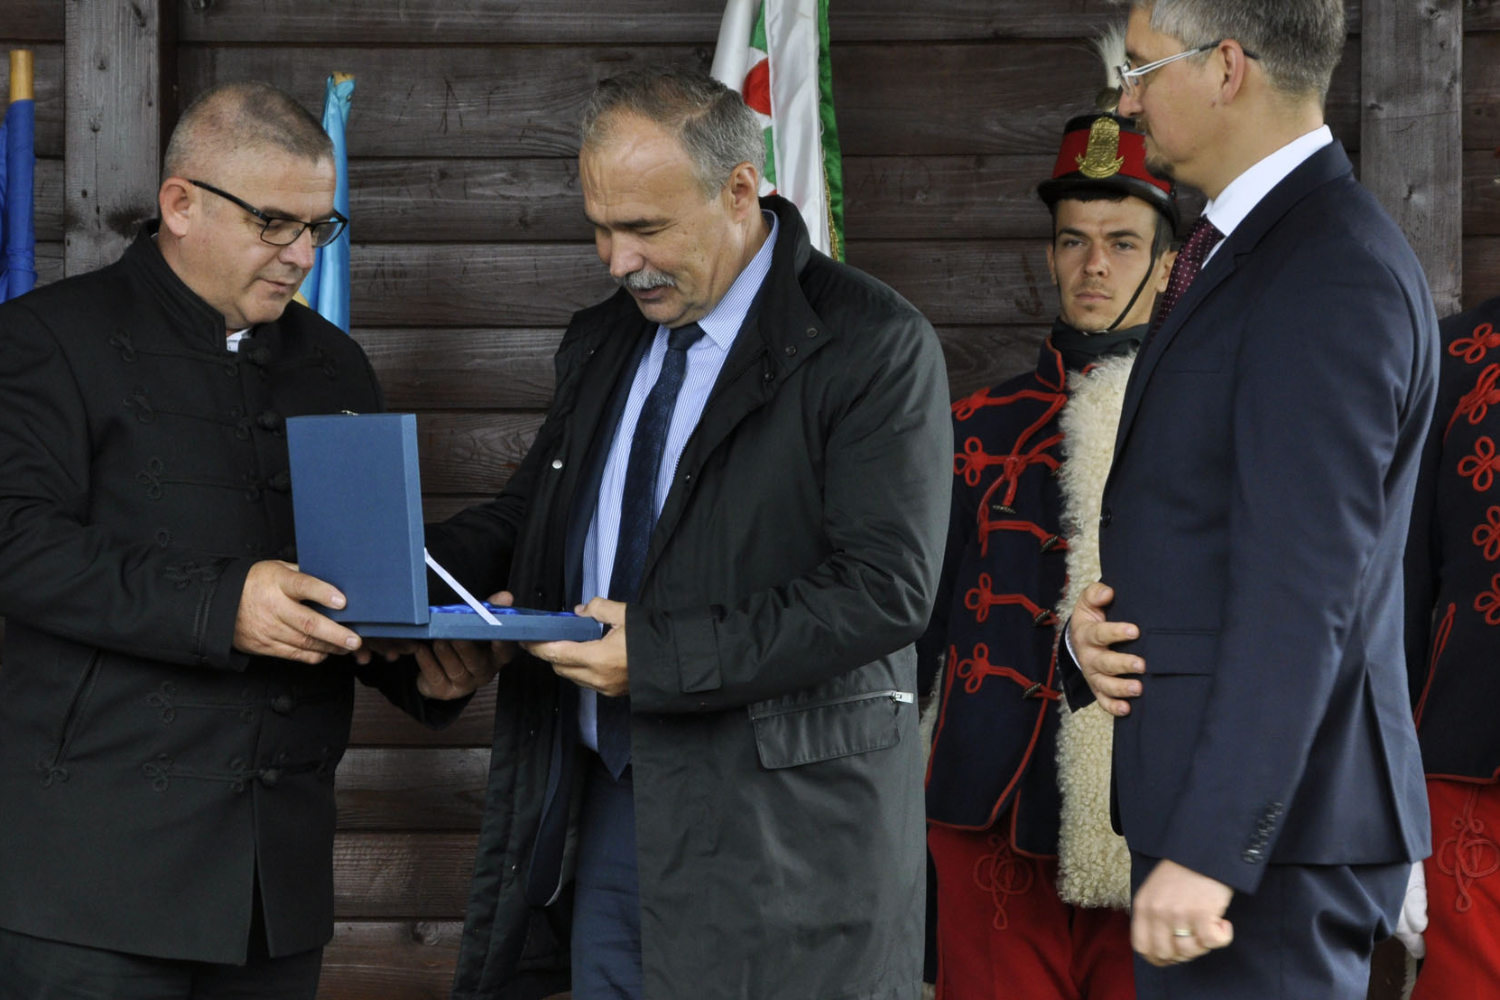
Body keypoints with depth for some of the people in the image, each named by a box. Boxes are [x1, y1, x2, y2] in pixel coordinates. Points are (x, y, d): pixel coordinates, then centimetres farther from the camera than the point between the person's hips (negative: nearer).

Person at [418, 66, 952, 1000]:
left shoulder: (873, 346, -10)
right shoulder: (601, 344, 15)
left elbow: (885, 588, -18)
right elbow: (531, 511, 24)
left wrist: (659, 653, -23)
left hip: (778, 819, -7)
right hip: (612, 805, 7)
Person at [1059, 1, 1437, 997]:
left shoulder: (1332, 276, -16)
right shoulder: (1238, 250, 16)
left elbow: (1302, 589, -23)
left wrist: (1209, 848, -25)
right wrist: (1096, 624, 0)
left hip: (1273, 834, -10)